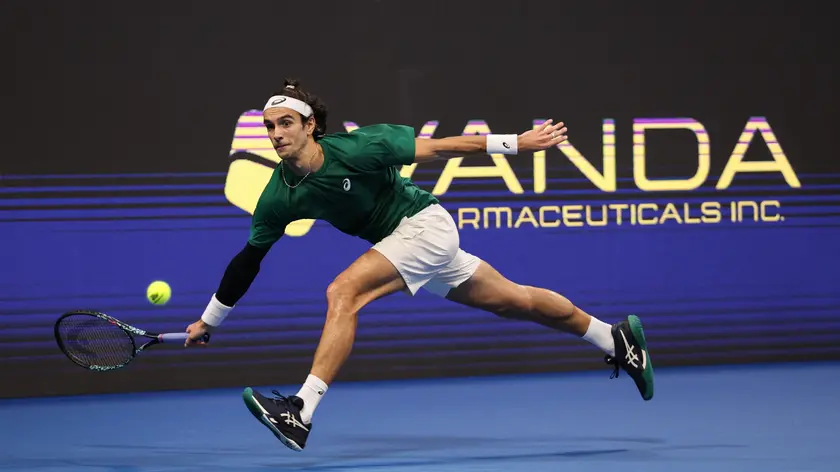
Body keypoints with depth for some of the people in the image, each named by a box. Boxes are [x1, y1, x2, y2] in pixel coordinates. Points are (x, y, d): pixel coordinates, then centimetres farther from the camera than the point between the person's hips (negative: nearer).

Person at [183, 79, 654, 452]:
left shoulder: (354, 148, -26)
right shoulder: (280, 196, -8)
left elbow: (438, 148, -19)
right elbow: (247, 259, 3)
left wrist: (516, 142, -15)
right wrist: (209, 321, 8)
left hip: (426, 223, -7)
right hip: (400, 240, 7)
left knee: (343, 291, -25)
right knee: (514, 301, 17)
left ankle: (302, 413, -29)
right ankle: (615, 337, 34)